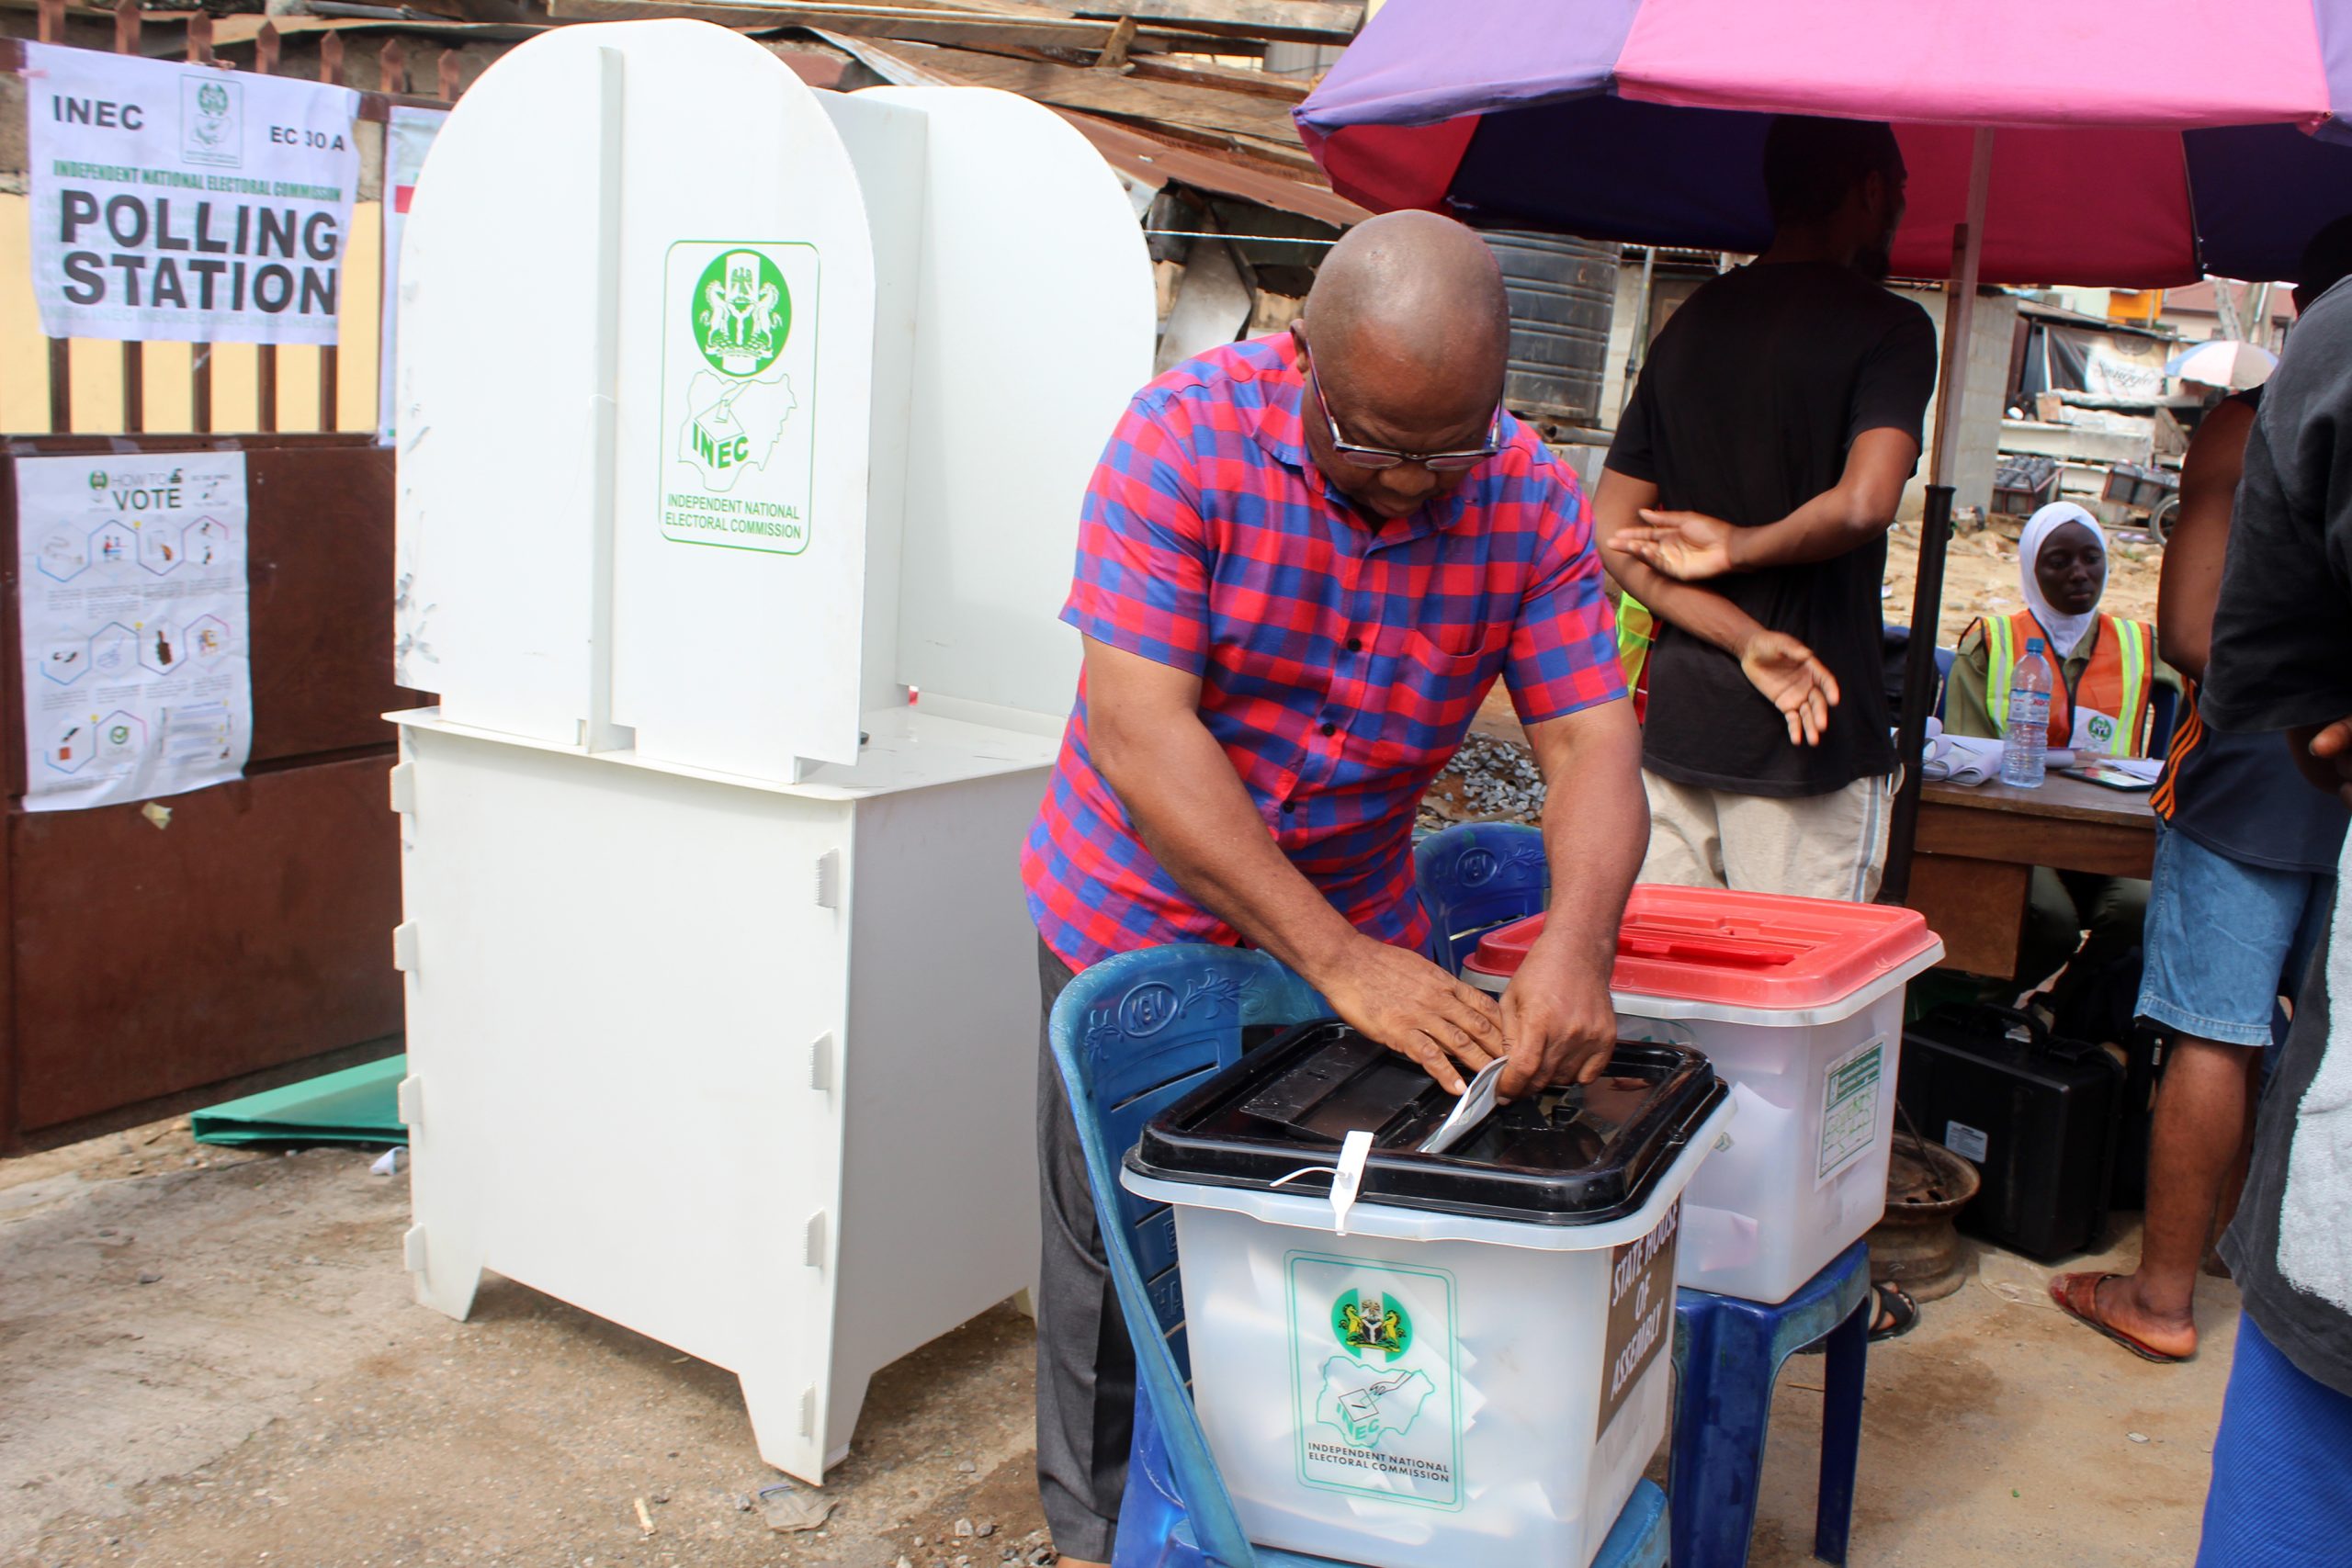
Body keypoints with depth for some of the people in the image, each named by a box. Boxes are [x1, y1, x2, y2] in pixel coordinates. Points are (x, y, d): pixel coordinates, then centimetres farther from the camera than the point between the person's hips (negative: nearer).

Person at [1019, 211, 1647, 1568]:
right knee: (1116, 1246, 9)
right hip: (1140, 910, -2)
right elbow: (1138, 727, -30)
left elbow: (1592, 742, -16)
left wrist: (1576, 954, -37)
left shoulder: (1534, 502, -13)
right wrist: (1337, 961, -35)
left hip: (1364, 923, 3)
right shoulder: (1184, 438, -23)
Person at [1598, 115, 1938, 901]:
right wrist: (1741, 547, -6)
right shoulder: (1887, 327, -6)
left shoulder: (1690, 321, 12)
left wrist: (1743, 637, -4)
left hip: (1671, 724, 6)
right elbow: (1863, 504, -24)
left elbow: (1613, 533, 6)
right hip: (1809, 745, -6)